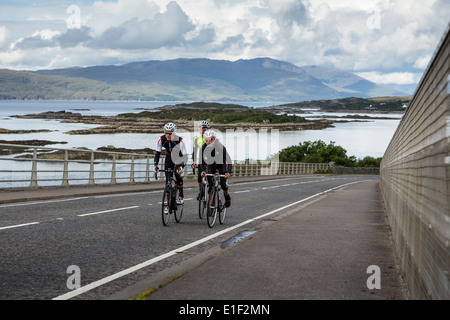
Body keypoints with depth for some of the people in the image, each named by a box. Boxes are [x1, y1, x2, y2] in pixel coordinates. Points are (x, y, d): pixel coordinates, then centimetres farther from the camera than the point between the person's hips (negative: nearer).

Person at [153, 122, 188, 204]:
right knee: (168, 179, -6)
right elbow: (158, 153, -19)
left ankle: (181, 196, -6)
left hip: (179, 158, -3)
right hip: (169, 157, 3)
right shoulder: (161, 139, -24)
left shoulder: (179, 140, -33)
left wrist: (181, 167, -49)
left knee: (177, 173, -25)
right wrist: (156, 166, -32)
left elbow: (185, 156, -34)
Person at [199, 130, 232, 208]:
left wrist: (228, 172, -45)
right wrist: (203, 171, -34)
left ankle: (227, 197, 18)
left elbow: (228, 160, -33)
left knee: (223, 184, -10)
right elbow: (202, 160, -18)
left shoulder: (221, 147, -33)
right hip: (211, 164, 3)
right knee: (210, 184, -13)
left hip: (221, 164, -2)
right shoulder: (204, 147, -24)